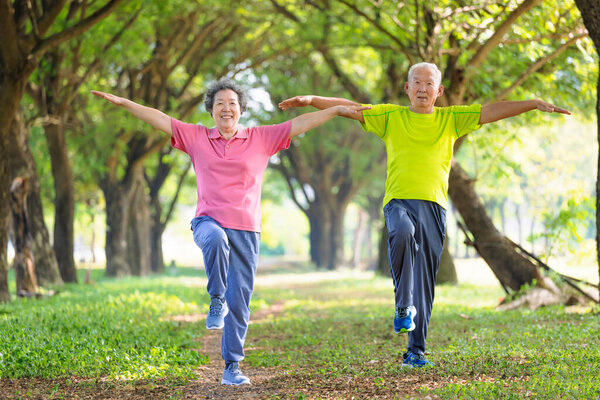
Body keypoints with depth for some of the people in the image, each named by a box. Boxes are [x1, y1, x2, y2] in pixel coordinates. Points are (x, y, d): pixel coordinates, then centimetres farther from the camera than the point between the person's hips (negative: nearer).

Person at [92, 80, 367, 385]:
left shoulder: (261, 139, 8)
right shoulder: (196, 137, 9)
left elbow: (300, 124, 4)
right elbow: (159, 119, 6)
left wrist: (338, 110, -1)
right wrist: (122, 103, -1)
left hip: (245, 230, 1)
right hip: (208, 221, -1)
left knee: (238, 302, -1)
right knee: (216, 240, -40)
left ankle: (232, 367, 9)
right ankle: (216, 301, -20)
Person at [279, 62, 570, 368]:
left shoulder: (450, 119, 15)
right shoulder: (391, 116, 14)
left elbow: (492, 111, 9)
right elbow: (350, 108, 9)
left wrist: (534, 104, 0)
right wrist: (312, 100, -2)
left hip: (433, 205, 2)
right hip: (398, 202, -2)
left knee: (425, 280, 1)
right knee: (402, 234, -37)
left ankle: (415, 350, 7)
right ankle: (403, 308, -24)